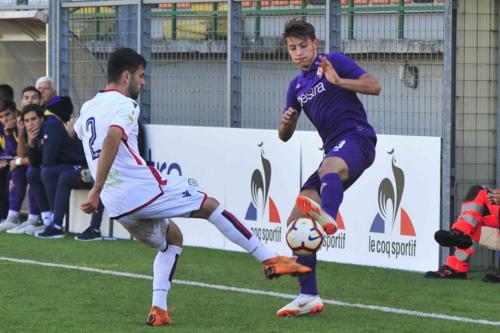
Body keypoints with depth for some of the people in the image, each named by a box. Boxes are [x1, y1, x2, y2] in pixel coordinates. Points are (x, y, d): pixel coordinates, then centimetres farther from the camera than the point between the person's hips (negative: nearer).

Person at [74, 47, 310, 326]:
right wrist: (97, 191, -30)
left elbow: (76, 130, 41)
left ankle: (159, 310, 11)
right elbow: (111, 140, -27)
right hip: (143, 190, -8)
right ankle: (271, 260, 7)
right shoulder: (123, 105, -9)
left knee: (172, 238, 27)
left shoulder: (88, 107, 17)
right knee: (210, 206, 8)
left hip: (118, 206, 8)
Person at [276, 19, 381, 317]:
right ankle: (309, 297, 1)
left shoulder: (335, 61, 4)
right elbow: (285, 136, 24)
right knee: (298, 220, -1)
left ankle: (328, 218, -76)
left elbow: (375, 87, -6)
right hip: (335, 151, 8)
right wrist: (287, 123, 1)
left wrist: (338, 81, -18)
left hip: (357, 138, -8)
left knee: (329, 169, -43)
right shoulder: (297, 86, 23)